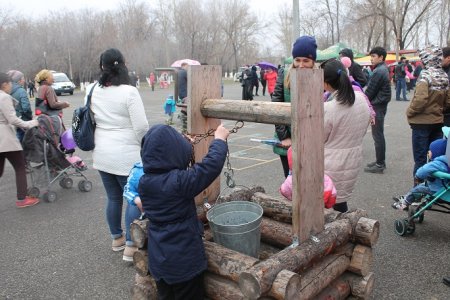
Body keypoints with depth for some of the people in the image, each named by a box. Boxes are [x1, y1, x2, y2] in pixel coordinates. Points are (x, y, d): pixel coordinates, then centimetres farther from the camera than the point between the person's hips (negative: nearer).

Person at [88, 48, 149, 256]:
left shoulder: (91, 90, 2)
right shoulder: (129, 92, -16)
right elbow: (141, 126, -16)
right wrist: (144, 146, 3)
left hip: (102, 154, 6)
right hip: (126, 156, -6)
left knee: (113, 198, 18)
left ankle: (116, 238, 33)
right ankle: (130, 245, 12)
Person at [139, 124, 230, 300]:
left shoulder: (144, 182, -5)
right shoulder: (179, 181, -27)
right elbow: (211, 165, -24)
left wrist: (182, 144, 23)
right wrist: (220, 139, -6)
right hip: (184, 259, -6)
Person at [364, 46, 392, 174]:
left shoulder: (378, 71, -17)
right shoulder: (383, 69, 13)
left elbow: (370, 91, -16)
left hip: (376, 106, -10)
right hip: (381, 105, 10)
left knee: (378, 135, -5)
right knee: (378, 134, 15)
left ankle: (379, 164, 1)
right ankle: (380, 161, 24)